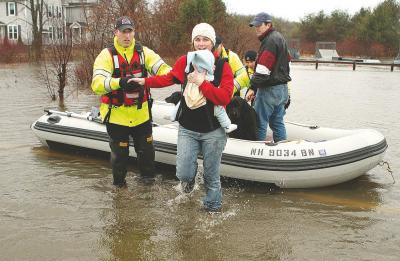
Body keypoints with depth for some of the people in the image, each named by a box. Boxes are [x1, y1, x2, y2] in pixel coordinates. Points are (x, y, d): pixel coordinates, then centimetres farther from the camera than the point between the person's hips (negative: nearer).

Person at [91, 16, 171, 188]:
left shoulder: (143, 52, 1)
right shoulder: (107, 55, -11)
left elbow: (161, 68, -10)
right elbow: (97, 84, -24)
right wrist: (120, 82, -43)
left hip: (141, 113, 3)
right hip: (117, 114, -3)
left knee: (146, 148, 17)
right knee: (119, 153, 12)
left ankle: (148, 178, 39)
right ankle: (119, 184, 34)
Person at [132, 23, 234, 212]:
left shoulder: (223, 66, -7)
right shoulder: (185, 62, 1)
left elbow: (225, 97, -17)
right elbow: (168, 78, 11)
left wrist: (201, 83, -21)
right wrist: (145, 81, 1)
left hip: (213, 130, -2)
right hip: (187, 129, 2)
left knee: (211, 175, 10)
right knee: (183, 173, -2)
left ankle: (213, 205, 36)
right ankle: (190, 178, 36)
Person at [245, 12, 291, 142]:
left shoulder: (270, 41, -15)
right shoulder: (279, 38, 18)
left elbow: (263, 69, -22)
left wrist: (253, 87, -20)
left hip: (270, 90, -10)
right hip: (282, 88, 10)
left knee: (260, 122, -4)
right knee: (277, 122, 15)